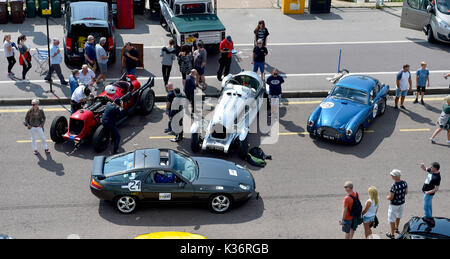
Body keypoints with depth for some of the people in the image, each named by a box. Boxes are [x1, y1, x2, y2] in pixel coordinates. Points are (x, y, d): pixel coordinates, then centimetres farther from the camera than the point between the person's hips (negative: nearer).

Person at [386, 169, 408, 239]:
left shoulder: (394, 186, -33)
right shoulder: (404, 183, -12)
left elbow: (391, 197, -26)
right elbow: (406, 192, 3)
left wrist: (387, 197, -4)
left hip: (394, 205, -7)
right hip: (402, 203, 7)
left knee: (392, 219, 10)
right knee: (398, 216, 30)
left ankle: (392, 234, 20)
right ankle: (396, 228, 51)